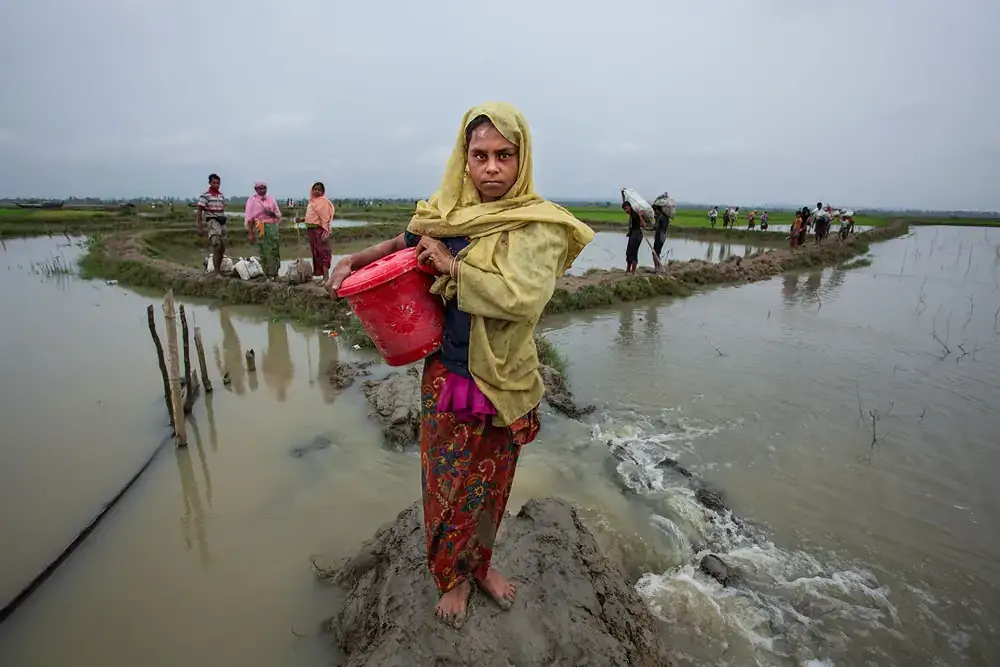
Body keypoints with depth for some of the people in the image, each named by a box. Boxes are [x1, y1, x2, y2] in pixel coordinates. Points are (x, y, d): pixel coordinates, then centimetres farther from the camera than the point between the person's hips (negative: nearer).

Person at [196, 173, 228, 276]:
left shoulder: (222, 195, 14)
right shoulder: (205, 195, -5)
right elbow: (199, 211, -5)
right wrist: (199, 227, -11)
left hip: (222, 221, 7)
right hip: (212, 221, -7)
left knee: (223, 247, 10)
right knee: (216, 246, -16)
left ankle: (219, 268, 24)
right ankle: (217, 272, -16)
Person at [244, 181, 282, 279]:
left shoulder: (271, 199, 14)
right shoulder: (252, 200, 3)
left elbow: (279, 215, 18)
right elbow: (249, 218, -1)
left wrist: (272, 214, -5)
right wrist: (250, 233, -6)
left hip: (272, 226, 3)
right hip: (260, 228, -3)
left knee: (275, 250, -4)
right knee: (264, 252, -3)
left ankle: (274, 274, 4)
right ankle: (268, 275, 1)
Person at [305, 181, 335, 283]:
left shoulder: (323, 201, -9)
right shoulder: (312, 201, 16)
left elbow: (325, 218, -15)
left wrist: (325, 231, -21)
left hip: (320, 230, -9)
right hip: (312, 230, 9)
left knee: (323, 252, -10)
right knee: (316, 253, 10)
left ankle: (326, 277, -11)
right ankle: (323, 276, 15)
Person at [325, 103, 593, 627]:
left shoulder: (539, 225, -14)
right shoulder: (448, 215, -3)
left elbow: (523, 297, -30)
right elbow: (403, 244, 17)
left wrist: (452, 265, -22)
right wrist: (353, 261, 3)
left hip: (505, 382, -1)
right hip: (446, 376, 2)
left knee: (491, 482, 19)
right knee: (447, 482, 13)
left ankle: (479, 562, 48)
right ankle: (454, 576, 41)